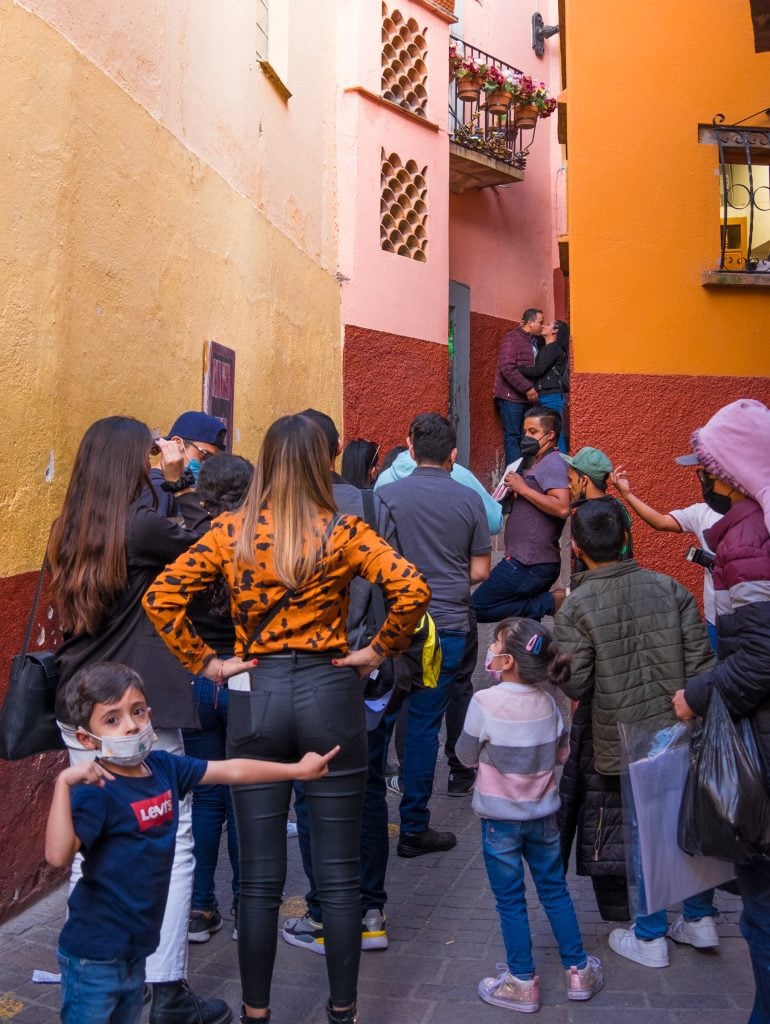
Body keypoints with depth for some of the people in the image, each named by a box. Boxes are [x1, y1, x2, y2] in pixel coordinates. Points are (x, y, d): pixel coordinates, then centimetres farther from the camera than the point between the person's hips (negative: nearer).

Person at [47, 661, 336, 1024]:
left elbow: (232, 771, 7)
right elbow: (58, 855, -36)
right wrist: (64, 783, -41)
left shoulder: (163, 766, -2)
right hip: (94, 957, -7)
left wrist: (298, 769, 10)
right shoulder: (95, 790, -22)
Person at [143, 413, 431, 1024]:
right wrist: (382, 650, -2)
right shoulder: (343, 532, -6)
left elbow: (162, 597, -5)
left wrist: (204, 662, 1)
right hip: (330, 695, -1)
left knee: (259, 876, 12)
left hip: (256, 698, 1)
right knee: (338, 875, 12)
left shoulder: (231, 532, -1)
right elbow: (412, 589, -15)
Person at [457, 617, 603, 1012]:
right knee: (555, 891, 18)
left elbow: (466, 757, -8)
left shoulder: (484, 702, -20)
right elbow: (561, 754, 5)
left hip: (499, 819, -4)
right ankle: (578, 971, 29)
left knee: (511, 902, 9)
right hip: (542, 814, 4)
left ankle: (523, 983, 19)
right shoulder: (546, 702, -6)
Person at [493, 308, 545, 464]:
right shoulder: (511, 339, -8)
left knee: (525, 436, 8)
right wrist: (527, 388, -19)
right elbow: (507, 368, -18)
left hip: (526, 398, 8)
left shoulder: (533, 341, 19)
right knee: (512, 437, -7)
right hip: (511, 397, -8)